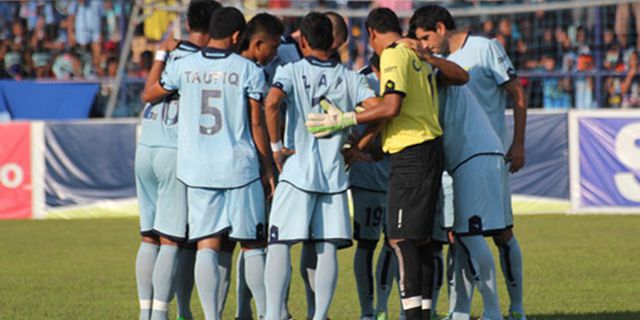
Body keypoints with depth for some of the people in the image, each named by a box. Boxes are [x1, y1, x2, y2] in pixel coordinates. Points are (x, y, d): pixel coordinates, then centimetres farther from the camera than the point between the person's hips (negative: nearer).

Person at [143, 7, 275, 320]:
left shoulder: (183, 67, 0)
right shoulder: (249, 71, -4)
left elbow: (150, 95, 18)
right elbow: (256, 124, -1)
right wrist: (268, 169, 8)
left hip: (197, 170, 1)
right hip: (240, 167, -1)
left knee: (206, 246, 0)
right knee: (252, 245, 9)